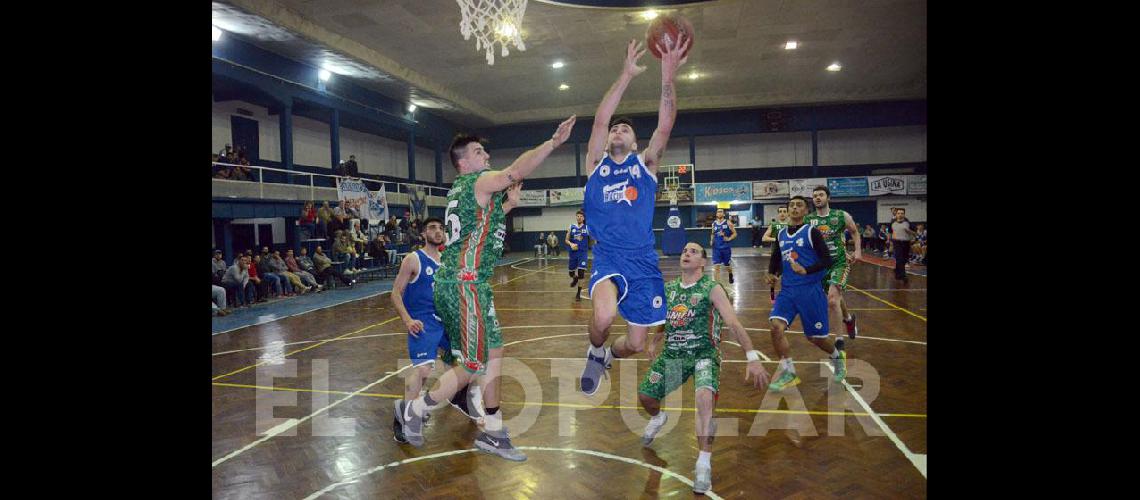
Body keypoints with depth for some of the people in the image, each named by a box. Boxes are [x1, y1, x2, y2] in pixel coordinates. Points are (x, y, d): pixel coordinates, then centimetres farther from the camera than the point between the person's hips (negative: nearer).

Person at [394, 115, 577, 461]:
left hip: (454, 282, 10)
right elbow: (517, 170, -26)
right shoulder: (480, 181, -9)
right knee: (474, 366, -2)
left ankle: (493, 433, 21)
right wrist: (554, 142, -29)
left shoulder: (462, 189, 19)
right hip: (464, 284, -10)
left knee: (494, 353, 13)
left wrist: (507, 205, 27)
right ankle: (413, 410, 15)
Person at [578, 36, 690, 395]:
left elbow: (665, 126, -9)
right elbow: (599, 120, -7)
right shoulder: (596, 162, 8)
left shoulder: (645, 163, 8)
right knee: (604, 316, -32)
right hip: (608, 257, -1)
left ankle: (607, 356, 42)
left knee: (636, 343, 5)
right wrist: (627, 75, -15)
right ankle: (595, 353, 4)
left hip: (643, 260, 2)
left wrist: (668, 76, -21)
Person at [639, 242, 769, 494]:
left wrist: (753, 358, -23)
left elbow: (734, 324, -15)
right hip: (672, 354, 5)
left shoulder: (712, 288, -8)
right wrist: (654, 342, 13)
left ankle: (704, 464, -19)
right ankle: (658, 418, 47)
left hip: (703, 353, -5)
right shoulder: (668, 289, 7)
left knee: (705, 395, -31)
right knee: (644, 395, 8)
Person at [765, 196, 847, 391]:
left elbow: (827, 260, -10)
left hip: (810, 290, -4)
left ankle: (837, 357, 41)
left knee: (816, 337, 7)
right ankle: (788, 372, -3)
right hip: (787, 290, 4)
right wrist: (772, 273, 3)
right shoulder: (781, 234, 10)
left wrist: (806, 270, -25)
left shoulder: (812, 232, -5)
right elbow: (776, 258, 23)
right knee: (776, 326, -18)